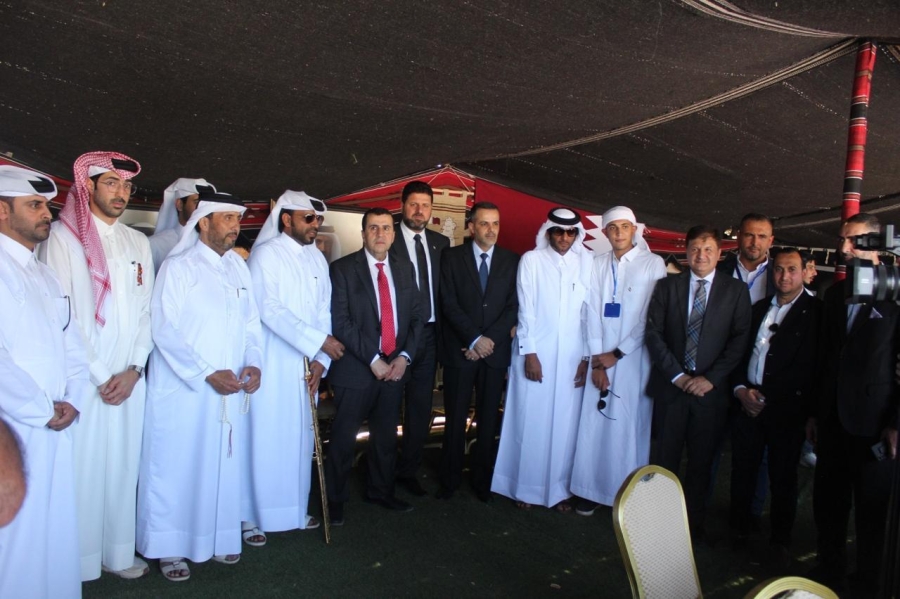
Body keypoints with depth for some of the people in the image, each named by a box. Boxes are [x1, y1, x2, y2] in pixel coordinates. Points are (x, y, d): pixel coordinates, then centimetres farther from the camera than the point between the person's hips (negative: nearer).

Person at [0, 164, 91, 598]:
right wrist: (42, 410, -12)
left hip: (53, 428, 7)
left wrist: (73, 400, 1)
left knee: (54, 533, 13)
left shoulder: (44, 276, 16)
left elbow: (71, 343, 16)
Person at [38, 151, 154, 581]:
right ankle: (78, 561, 17)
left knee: (123, 467, 10)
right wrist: (98, 376, -9)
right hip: (83, 381, -4)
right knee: (81, 470, 2)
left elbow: (146, 311, 9)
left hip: (129, 381, 4)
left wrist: (134, 369, -2)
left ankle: (118, 551, 23)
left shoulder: (138, 243, 12)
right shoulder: (63, 236, -2)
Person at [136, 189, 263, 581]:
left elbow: (251, 321, 10)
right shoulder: (178, 267, -6)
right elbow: (165, 331, -11)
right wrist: (207, 374, -16)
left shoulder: (239, 266, 10)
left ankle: (218, 537, 25)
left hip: (231, 390, 5)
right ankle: (170, 547, 19)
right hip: (184, 389, -5)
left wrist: (254, 363, -6)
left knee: (224, 464, 10)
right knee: (178, 466, 4)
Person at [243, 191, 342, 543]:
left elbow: (324, 310, 8)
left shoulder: (317, 258, 10)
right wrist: (319, 341, -18)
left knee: (300, 437, 12)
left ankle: (295, 508, 25)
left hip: (307, 364, 6)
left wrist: (320, 359, -2)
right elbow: (269, 309, -17)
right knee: (264, 438, 1)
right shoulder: (265, 254, -8)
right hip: (272, 363, -5)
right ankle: (251, 517, 14)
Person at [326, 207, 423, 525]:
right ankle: (335, 499, 21)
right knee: (344, 437, 4)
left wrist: (405, 356, -4)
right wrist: (373, 360, -15)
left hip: (396, 367, 5)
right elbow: (341, 322, -12)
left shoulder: (405, 268, 10)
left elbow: (416, 316, 9)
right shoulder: (343, 269, -5)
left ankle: (381, 491, 33)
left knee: (386, 435, 16)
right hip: (357, 368, -4)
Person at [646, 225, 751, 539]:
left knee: (701, 463, 9)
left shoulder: (736, 290, 4)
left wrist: (711, 378, -10)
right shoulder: (667, 286, 5)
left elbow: (739, 339, -2)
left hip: (710, 389, 0)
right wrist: (676, 374, -8)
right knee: (664, 459, 5)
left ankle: (693, 524, 23)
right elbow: (653, 333, 0)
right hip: (671, 386, 0)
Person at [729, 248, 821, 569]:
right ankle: (738, 530, 28)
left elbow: (809, 366, -10)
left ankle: (780, 542, 24)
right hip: (748, 404, 4)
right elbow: (740, 350, 13)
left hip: (786, 409, -4)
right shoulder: (758, 308, 14)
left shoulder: (816, 312, -4)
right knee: (742, 471, 11)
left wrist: (766, 397, -12)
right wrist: (741, 389, -2)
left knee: (783, 478, 7)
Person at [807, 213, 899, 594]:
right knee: (827, 502, 12)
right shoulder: (835, 293, 9)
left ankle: (869, 583, 28)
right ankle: (829, 573, 29)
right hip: (833, 419, 5)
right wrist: (815, 412, 11)